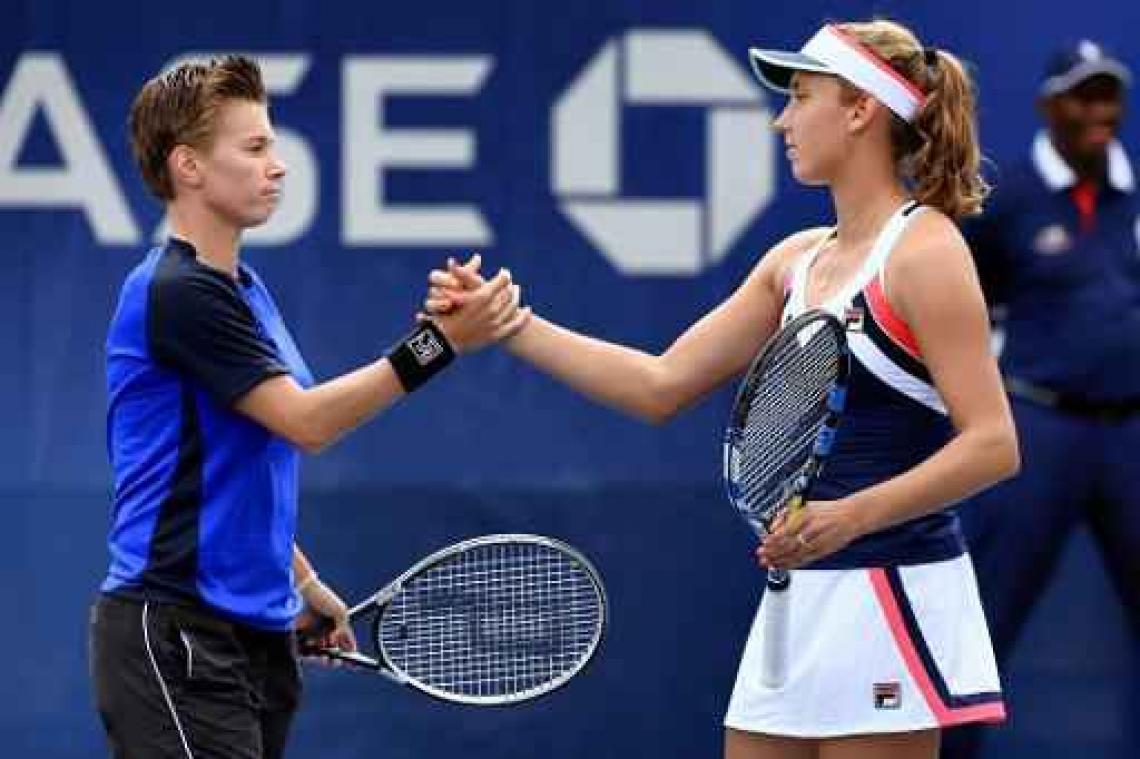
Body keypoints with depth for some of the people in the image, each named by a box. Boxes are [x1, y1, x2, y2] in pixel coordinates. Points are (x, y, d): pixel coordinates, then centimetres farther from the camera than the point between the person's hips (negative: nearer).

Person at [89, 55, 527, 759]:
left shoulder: (243, 289, 17)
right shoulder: (177, 292, -15)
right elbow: (306, 421, -19)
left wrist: (303, 582, 23)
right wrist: (441, 341, -22)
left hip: (251, 627, 10)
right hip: (177, 631, -10)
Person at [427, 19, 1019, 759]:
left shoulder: (922, 249, -11)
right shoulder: (798, 260, 14)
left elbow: (993, 445, -17)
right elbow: (662, 384, 16)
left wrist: (850, 516, -29)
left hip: (891, 597, -8)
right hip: (802, 592, 8)